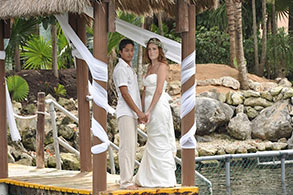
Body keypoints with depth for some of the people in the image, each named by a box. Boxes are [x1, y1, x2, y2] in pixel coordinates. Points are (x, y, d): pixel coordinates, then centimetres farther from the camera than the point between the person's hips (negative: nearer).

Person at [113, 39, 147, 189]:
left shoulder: (129, 69, 21)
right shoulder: (120, 69, -9)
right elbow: (124, 93, -15)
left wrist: (138, 113, 17)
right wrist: (139, 112, -16)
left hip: (132, 113, 10)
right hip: (125, 112, -10)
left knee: (131, 147, 9)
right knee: (127, 146, -13)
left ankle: (127, 179, 12)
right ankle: (126, 181, -14)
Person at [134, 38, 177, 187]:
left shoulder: (162, 66, -7)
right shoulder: (150, 67, 18)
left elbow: (159, 91, -15)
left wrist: (149, 111, -18)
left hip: (159, 106, -8)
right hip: (150, 108, 8)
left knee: (159, 143, -6)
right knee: (152, 144, 12)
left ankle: (165, 179, -1)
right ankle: (150, 178, 17)